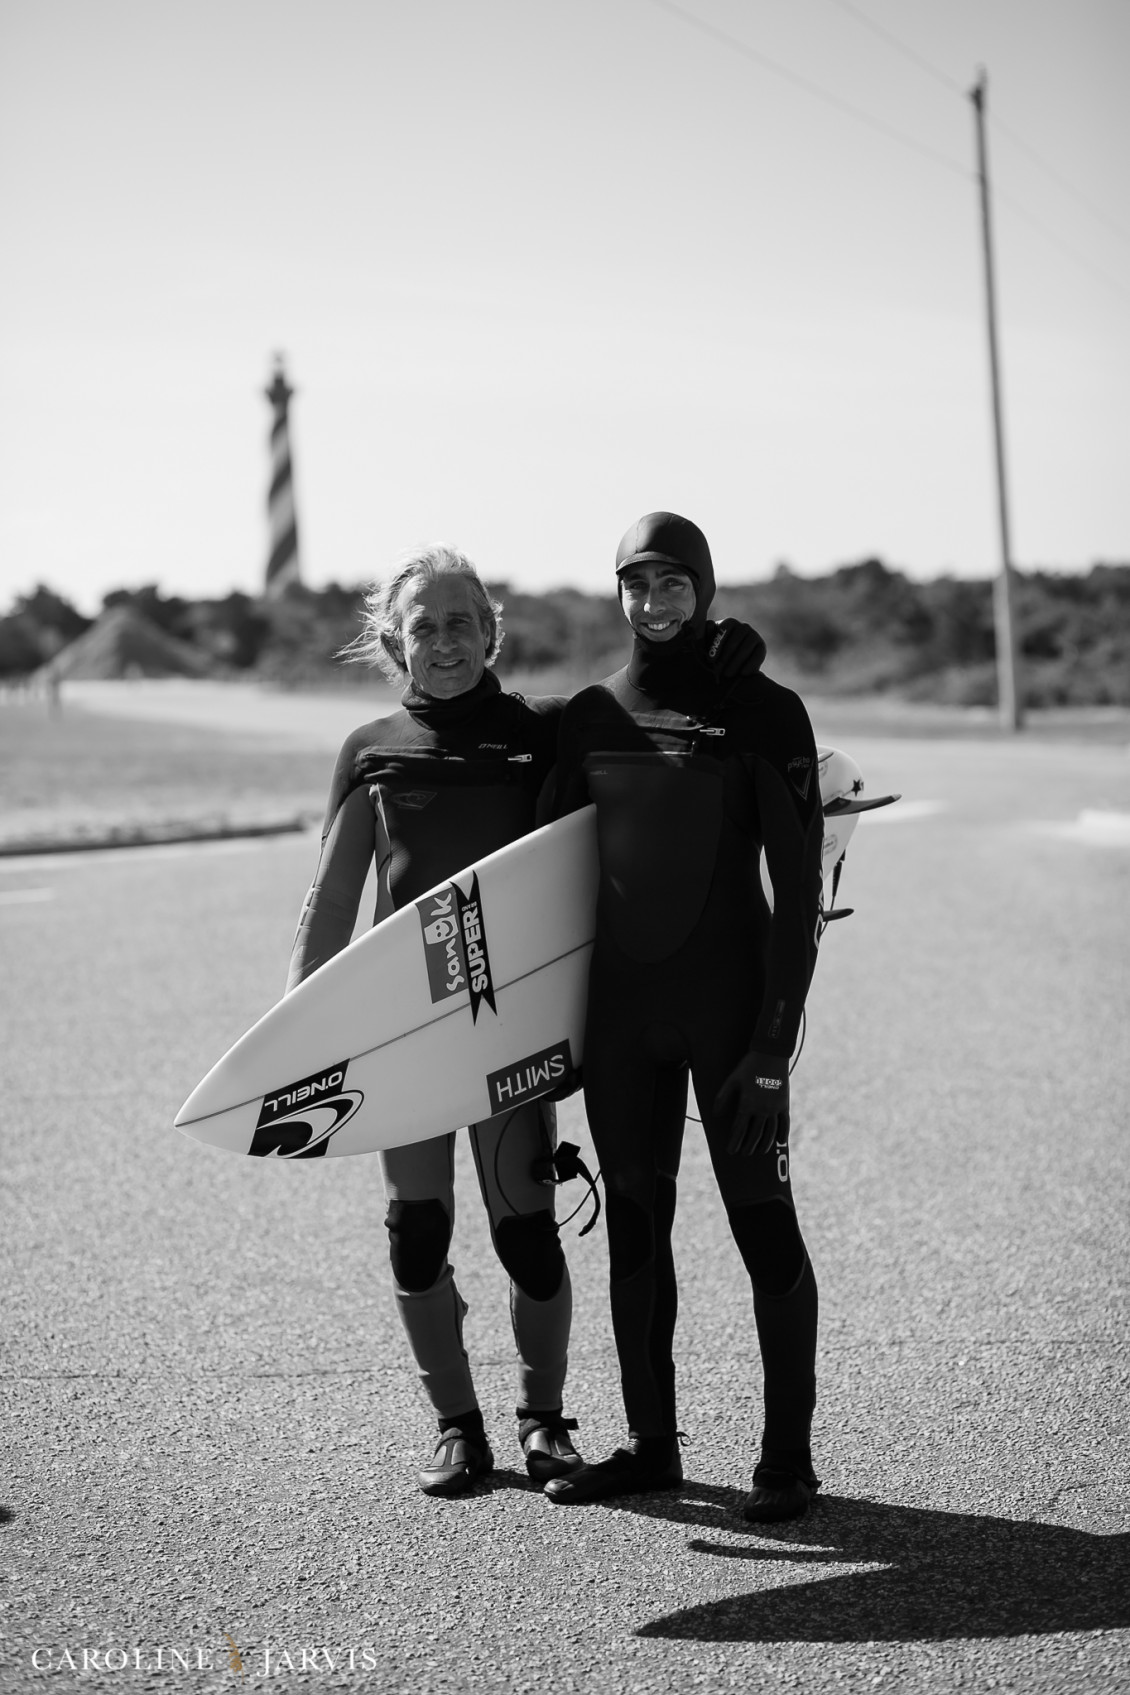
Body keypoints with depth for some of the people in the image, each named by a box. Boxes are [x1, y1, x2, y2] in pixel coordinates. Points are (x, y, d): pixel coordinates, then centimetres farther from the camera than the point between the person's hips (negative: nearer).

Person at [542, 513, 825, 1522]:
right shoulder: (591, 716, 8)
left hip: (728, 1007, -5)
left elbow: (798, 890, -7)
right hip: (621, 1012, 5)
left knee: (762, 1220, 0)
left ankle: (789, 1455, 11)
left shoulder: (763, 712, -5)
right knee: (634, 1222, 11)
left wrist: (774, 1045, -13)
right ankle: (651, 1444, 24)